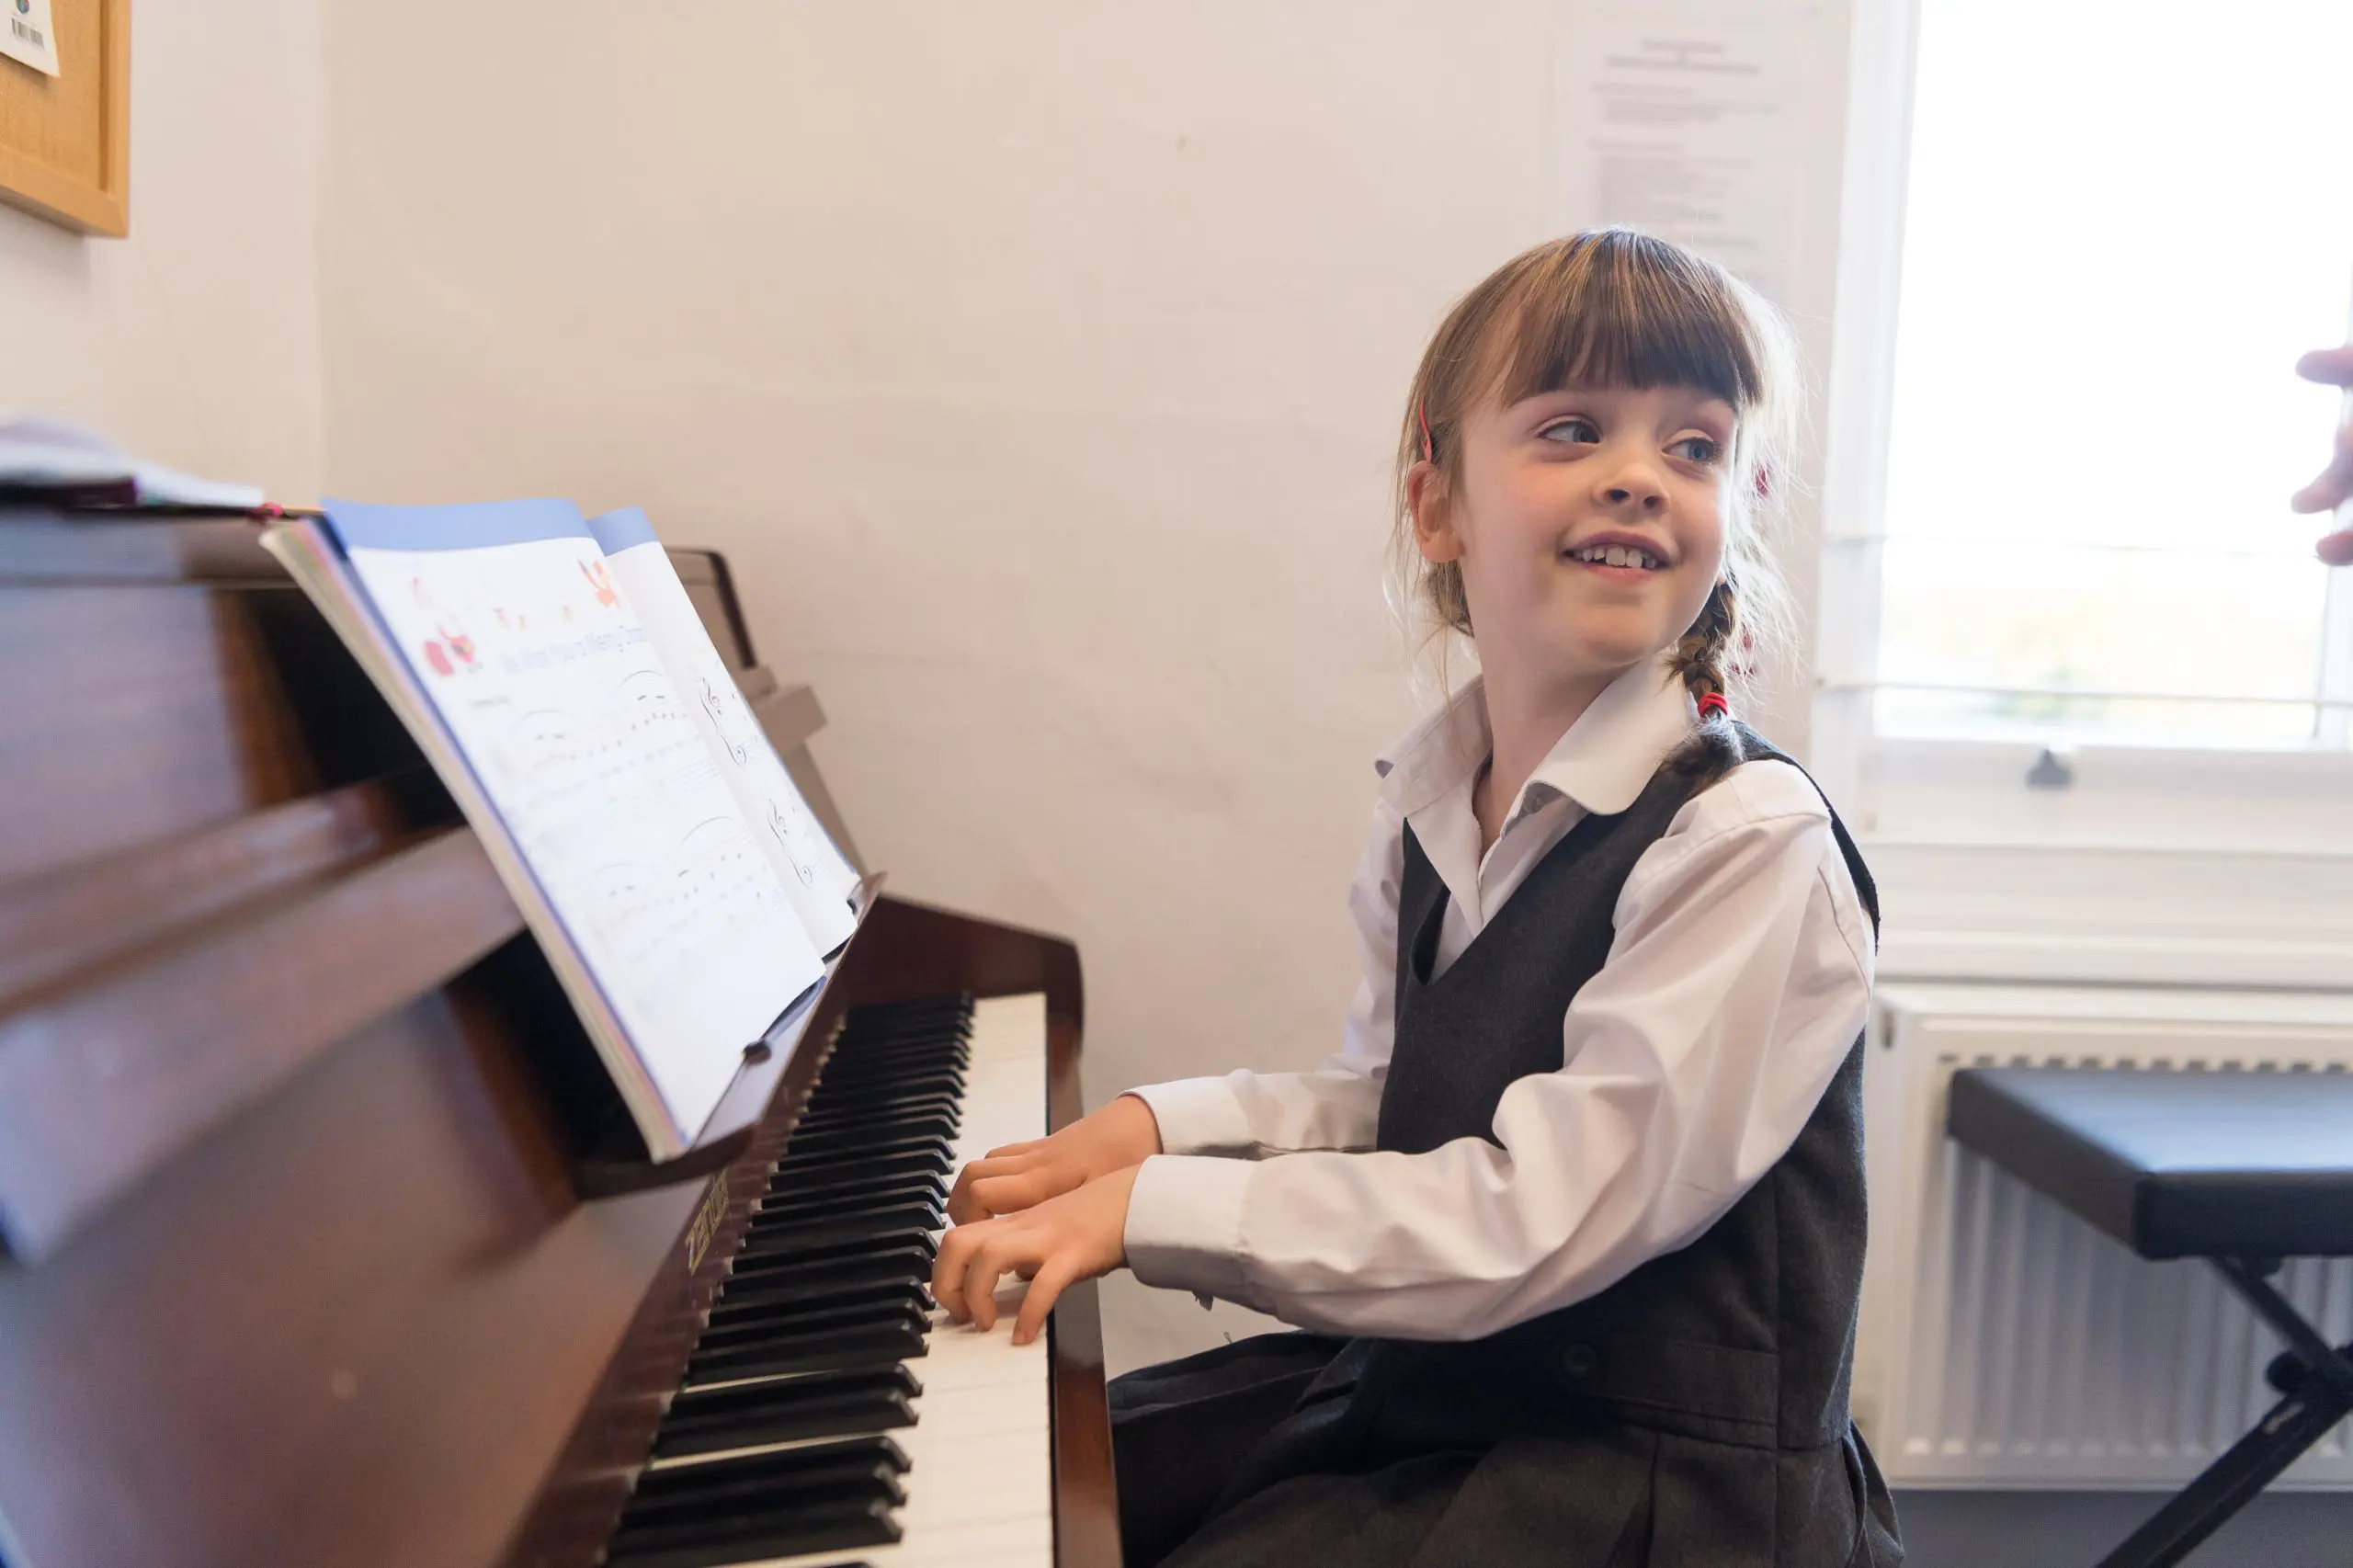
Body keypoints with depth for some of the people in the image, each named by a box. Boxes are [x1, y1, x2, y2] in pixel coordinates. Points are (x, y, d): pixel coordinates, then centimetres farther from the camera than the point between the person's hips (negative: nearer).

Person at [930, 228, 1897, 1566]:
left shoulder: (1750, 844, -23)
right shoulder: (1434, 799, 0)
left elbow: (1531, 1221, -26)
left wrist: (1147, 1207, -24)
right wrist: (1161, 1125, -3)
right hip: (1433, 1384, 7)